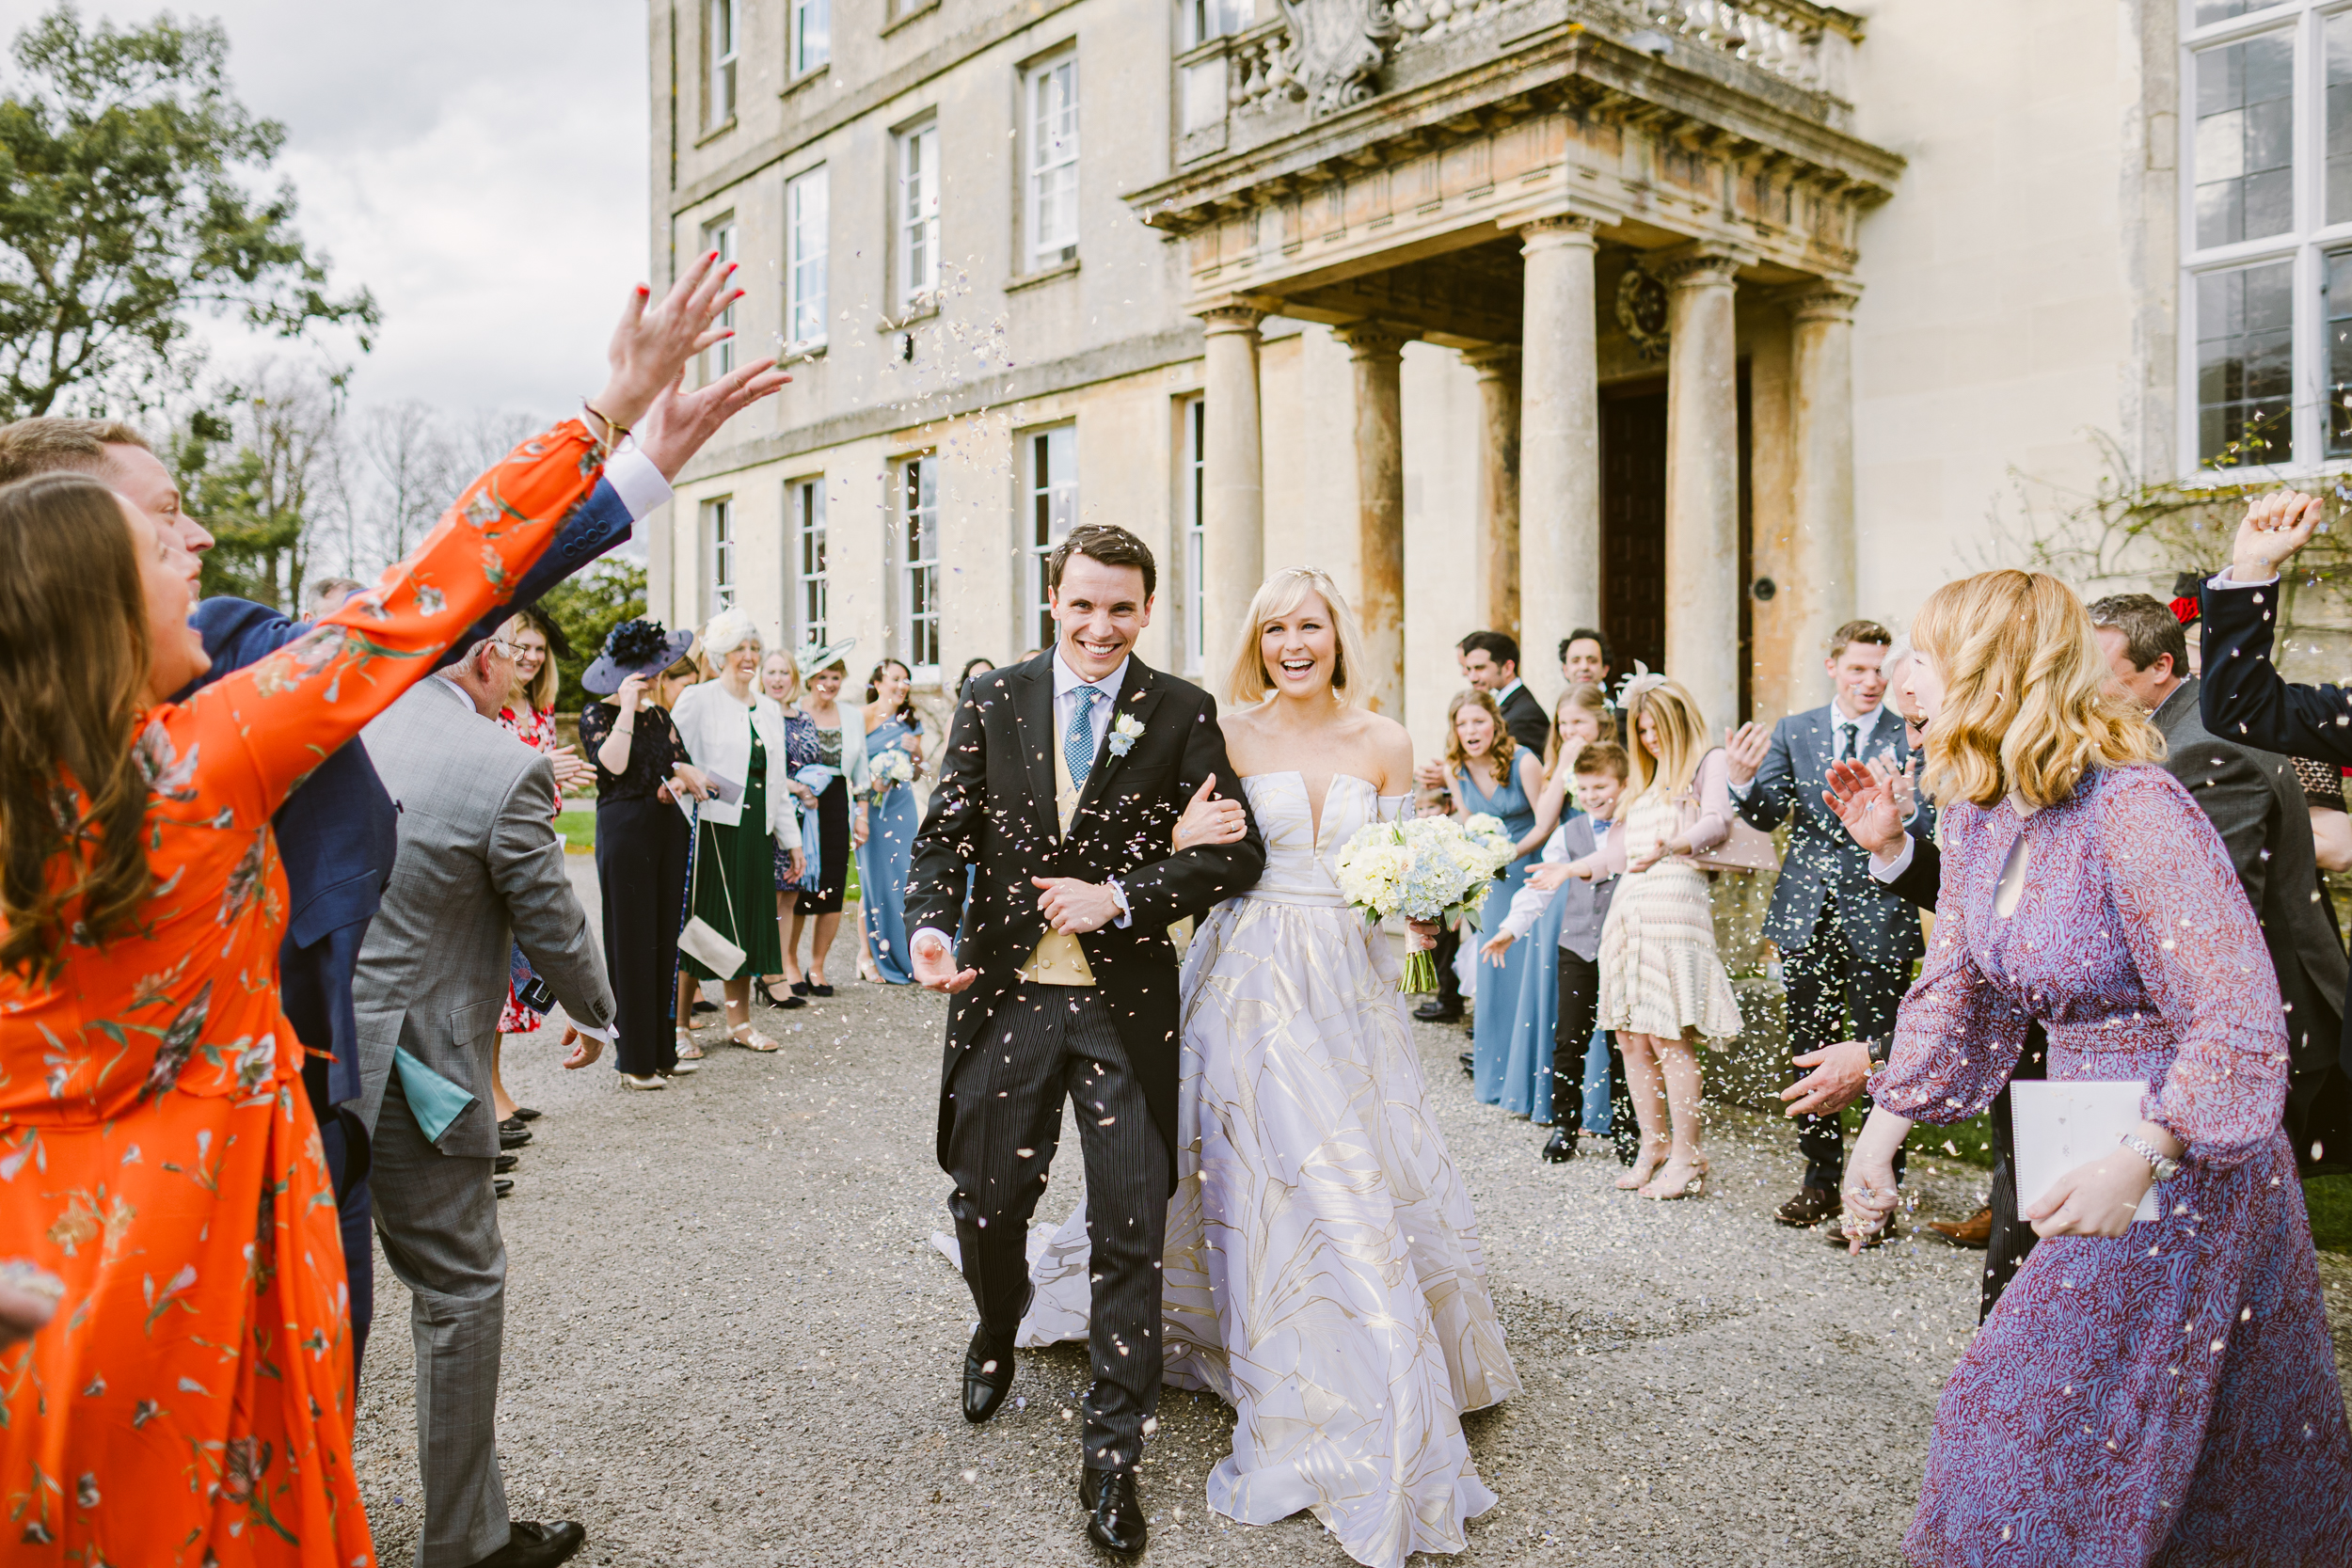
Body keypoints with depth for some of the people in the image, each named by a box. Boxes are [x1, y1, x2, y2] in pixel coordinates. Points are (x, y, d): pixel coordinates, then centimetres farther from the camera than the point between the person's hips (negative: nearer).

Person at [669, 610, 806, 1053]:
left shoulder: (769, 709, 17)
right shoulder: (698, 699, -1)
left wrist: (791, 837, 17)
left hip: (756, 829, 6)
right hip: (710, 826, -6)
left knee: (748, 920, 9)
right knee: (698, 921, -3)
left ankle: (740, 1021, 20)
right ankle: (678, 1026, 7)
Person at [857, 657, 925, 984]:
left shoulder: (911, 721, 11)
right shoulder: (862, 718, -2)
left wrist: (915, 752, -4)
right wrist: (870, 780, -19)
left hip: (902, 806, 4)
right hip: (871, 806, -4)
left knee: (902, 880, 3)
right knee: (874, 880, -1)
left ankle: (901, 957, 14)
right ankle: (869, 955, 9)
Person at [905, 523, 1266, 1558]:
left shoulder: (1183, 713, 0)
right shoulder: (992, 699, 5)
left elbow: (1236, 853, -3)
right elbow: (946, 831, 4)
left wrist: (1121, 895, -15)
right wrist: (931, 924, -15)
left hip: (1126, 1007, -1)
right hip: (1007, 997, 2)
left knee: (1131, 1236, 3)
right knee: (985, 1204, 14)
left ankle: (1110, 1459, 20)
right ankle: (998, 1330, 50)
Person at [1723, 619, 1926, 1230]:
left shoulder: (1912, 738, -4)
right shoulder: (1793, 732, 6)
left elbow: (1929, 832, -11)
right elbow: (1769, 817, 1)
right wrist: (1744, 782, -20)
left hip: (1878, 913, -4)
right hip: (1806, 913, 4)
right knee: (1810, 1053, 14)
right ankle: (1820, 1181, 28)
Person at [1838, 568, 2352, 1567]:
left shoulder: (2136, 811, -25)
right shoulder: (1977, 812, 0)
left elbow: (2238, 1024, -25)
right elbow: (1957, 991, 8)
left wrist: (2136, 1165, -31)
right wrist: (1882, 1130, 4)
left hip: (2189, 1152, -8)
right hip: (2084, 1139, 8)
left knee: (2038, 1420, -1)